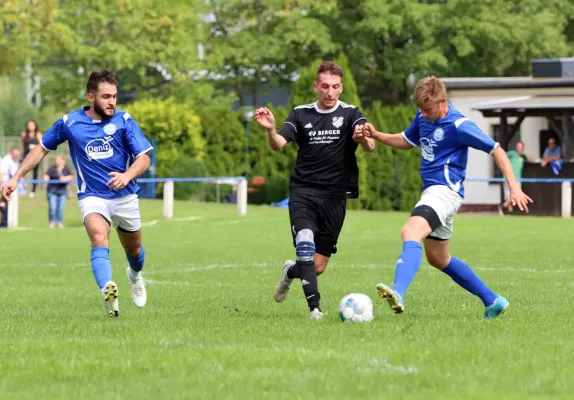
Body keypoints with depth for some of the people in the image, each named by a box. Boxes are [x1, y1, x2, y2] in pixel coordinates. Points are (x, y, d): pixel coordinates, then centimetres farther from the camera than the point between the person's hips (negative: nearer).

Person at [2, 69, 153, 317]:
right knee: (99, 237, -31)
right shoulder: (69, 122, -4)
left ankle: (135, 276, 57)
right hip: (91, 197, -2)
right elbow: (42, 149, 11)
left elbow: (144, 158, -8)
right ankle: (108, 291, -54)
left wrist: (127, 175, -29)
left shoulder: (124, 120, -6)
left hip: (124, 195, 2)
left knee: (133, 249, 19)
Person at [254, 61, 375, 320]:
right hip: (303, 191, 0)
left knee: (318, 266, 3)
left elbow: (370, 146, -16)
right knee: (305, 243, -26)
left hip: (335, 196, 0)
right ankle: (314, 307, -24)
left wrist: (363, 138, -41)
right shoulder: (301, 114, 6)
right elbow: (278, 144, -8)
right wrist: (270, 129, -31)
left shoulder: (350, 114, 1)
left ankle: (291, 271, 38)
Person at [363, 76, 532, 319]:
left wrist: (514, 188, -16)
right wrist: (377, 135, 8)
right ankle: (492, 301, 30)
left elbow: (496, 150, -11)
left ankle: (398, 293, -55)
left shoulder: (458, 126, -14)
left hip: (445, 191, -10)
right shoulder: (424, 117, 9)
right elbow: (407, 141, 26)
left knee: (410, 233, -33)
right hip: (431, 190, 10)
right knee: (438, 259, 19)